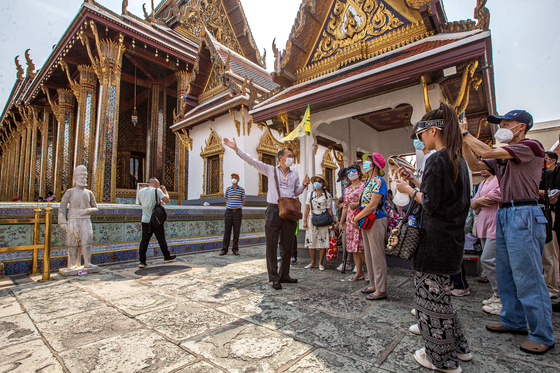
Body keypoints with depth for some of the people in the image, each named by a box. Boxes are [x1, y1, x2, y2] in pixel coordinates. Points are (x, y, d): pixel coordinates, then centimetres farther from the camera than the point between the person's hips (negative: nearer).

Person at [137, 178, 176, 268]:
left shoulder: (141, 191, 9)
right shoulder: (157, 190, -8)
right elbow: (166, 199, -13)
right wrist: (165, 190, 3)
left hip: (145, 220, 4)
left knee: (144, 240, 4)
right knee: (161, 239, 9)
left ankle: (142, 261, 0)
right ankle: (167, 257, 23)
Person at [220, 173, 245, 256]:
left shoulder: (241, 189, 4)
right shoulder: (228, 189, 8)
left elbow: (243, 201, 10)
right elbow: (226, 200, 17)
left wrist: (237, 205, 7)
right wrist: (230, 205, 6)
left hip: (237, 212, -1)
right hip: (228, 211, 1)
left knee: (236, 231, 3)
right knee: (227, 230, 2)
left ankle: (235, 249, 12)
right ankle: (224, 249, 9)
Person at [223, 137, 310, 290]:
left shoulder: (294, 174, 15)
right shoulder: (271, 170, 5)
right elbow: (252, 161, 1)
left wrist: (303, 185, 2)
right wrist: (236, 149, -5)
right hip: (274, 210, -3)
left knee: (287, 245, 9)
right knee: (272, 245, -1)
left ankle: (284, 275, 23)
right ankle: (274, 277, 10)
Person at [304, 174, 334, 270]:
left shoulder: (327, 195, 2)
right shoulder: (310, 195, 11)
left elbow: (329, 210, 0)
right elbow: (307, 209, 10)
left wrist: (332, 221, -5)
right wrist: (305, 221, 5)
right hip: (311, 220, 3)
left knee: (322, 242, 0)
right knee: (311, 242, 6)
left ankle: (321, 263, 13)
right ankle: (313, 262, 20)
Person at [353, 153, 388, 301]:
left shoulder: (378, 181, -15)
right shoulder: (369, 181, 13)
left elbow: (372, 206, -22)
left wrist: (357, 218, -15)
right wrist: (358, 218, 3)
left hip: (376, 221, -9)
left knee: (377, 257, 0)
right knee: (369, 255, 16)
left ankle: (381, 290, 11)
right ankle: (374, 284, 29)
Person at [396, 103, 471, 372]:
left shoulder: (437, 159, -16)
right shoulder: (458, 160, 12)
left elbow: (430, 203, -19)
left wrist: (408, 190, -3)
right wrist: (416, 182, 16)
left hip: (435, 239, -10)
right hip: (452, 237, 10)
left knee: (431, 296, 5)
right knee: (440, 294, 22)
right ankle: (458, 347, 37)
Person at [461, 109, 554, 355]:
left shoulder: (531, 146, -8)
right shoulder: (502, 157, 17)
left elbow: (487, 152, -18)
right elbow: (475, 166, 12)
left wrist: (465, 134, -6)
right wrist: (463, 141, 5)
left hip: (523, 216, -9)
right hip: (504, 214, 9)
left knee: (527, 278, -2)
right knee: (505, 274, 15)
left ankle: (543, 336, 12)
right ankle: (514, 321, 29)